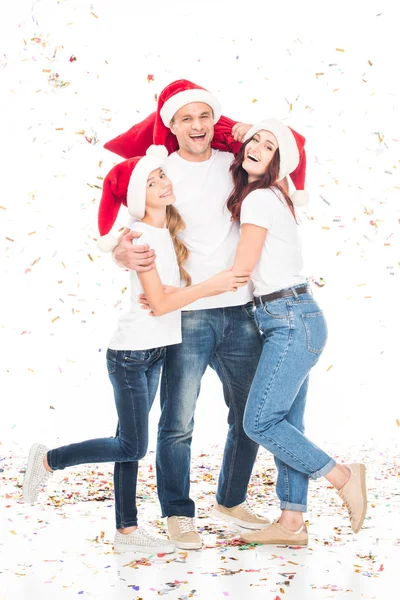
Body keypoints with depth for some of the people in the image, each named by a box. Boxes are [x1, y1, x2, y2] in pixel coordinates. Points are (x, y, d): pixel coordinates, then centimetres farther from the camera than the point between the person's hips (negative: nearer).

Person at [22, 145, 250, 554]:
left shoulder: (169, 231, 8)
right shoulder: (141, 237, -16)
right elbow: (159, 303, -19)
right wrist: (211, 285, -19)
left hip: (154, 354, 8)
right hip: (131, 354, -8)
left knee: (130, 443, 11)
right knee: (132, 447, -4)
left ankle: (127, 530, 16)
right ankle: (48, 460, 14)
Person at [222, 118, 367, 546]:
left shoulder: (259, 199, -11)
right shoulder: (270, 197, 17)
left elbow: (238, 273, -14)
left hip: (292, 321, -10)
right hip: (290, 322, 10)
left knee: (259, 422, -10)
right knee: (285, 424, 7)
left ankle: (343, 476, 2)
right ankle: (291, 523, 11)